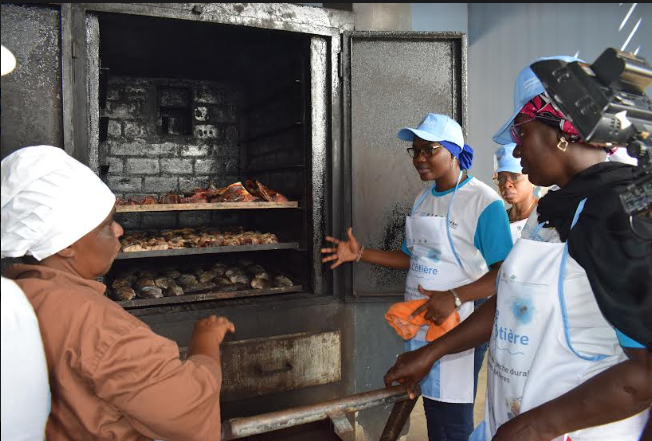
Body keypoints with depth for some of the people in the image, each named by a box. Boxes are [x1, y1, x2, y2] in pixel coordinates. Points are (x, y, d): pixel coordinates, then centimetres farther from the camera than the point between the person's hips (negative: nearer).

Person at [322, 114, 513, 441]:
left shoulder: (483, 201, -15)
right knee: (432, 414, 20)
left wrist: (454, 298, -29)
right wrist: (360, 254, 8)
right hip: (420, 323, 7)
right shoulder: (423, 198, 10)